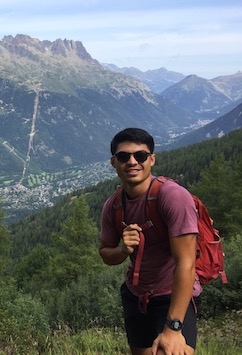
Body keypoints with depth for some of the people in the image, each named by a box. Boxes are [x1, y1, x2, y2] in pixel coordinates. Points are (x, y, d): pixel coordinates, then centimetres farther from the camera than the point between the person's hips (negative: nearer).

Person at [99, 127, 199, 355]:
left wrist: (173, 327, -29)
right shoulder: (112, 205, -7)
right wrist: (123, 250, -18)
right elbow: (105, 254, 6)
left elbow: (186, 263, -26)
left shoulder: (173, 196, -25)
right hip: (134, 296, 6)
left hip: (173, 298, -5)